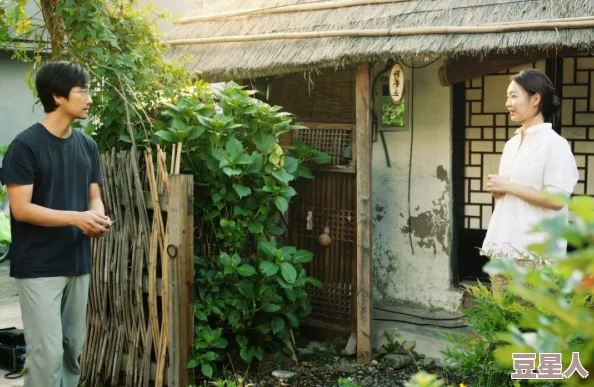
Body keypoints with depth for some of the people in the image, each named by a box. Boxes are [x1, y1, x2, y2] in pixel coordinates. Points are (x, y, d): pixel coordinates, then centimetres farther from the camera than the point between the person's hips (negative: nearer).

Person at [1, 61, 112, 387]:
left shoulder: (87, 145, 8)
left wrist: (98, 218, -10)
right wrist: (77, 218, -24)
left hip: (77, 263, 7)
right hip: (39, 267, -6)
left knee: (73, 349, 13)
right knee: (47, 352, -6)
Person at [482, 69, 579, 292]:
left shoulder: (554, 144, -9)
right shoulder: (511, 144, 15)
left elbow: (556, 199, -17)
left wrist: (509, 186, -14)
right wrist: (496, 189, 2)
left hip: (534, 250, -8)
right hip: (503, 244, 8)